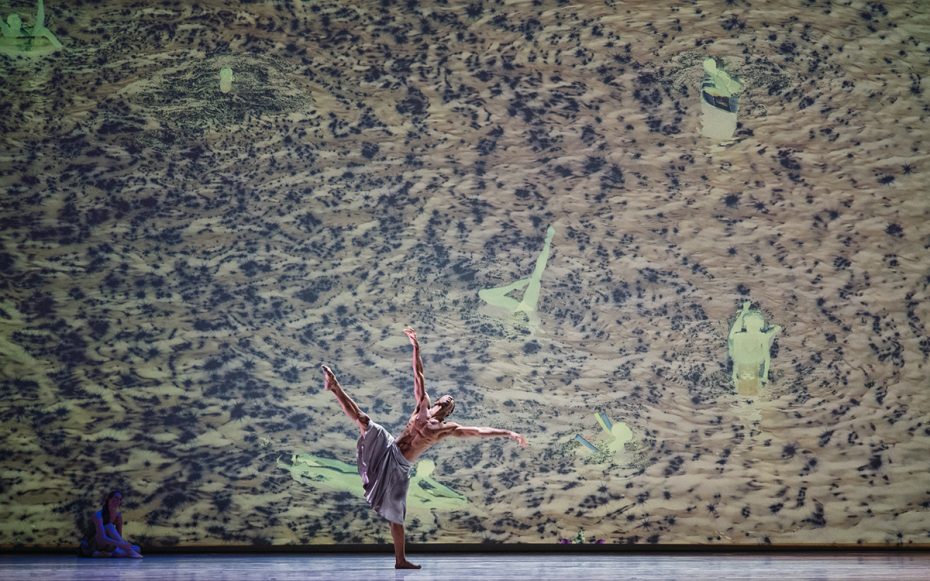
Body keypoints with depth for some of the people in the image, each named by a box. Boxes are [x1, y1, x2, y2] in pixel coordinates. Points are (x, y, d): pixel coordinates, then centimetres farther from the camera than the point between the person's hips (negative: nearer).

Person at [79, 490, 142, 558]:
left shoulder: (118, 516, 1)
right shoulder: (99, 515, -20)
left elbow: (119, 537, 1)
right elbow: (102, 539, -34)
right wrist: (121, 544, -46)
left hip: (103, 548, 7)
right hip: (88, 547, -7)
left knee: (137, 549, -10)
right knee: (109, 527, -31)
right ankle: (130, 552, -41)